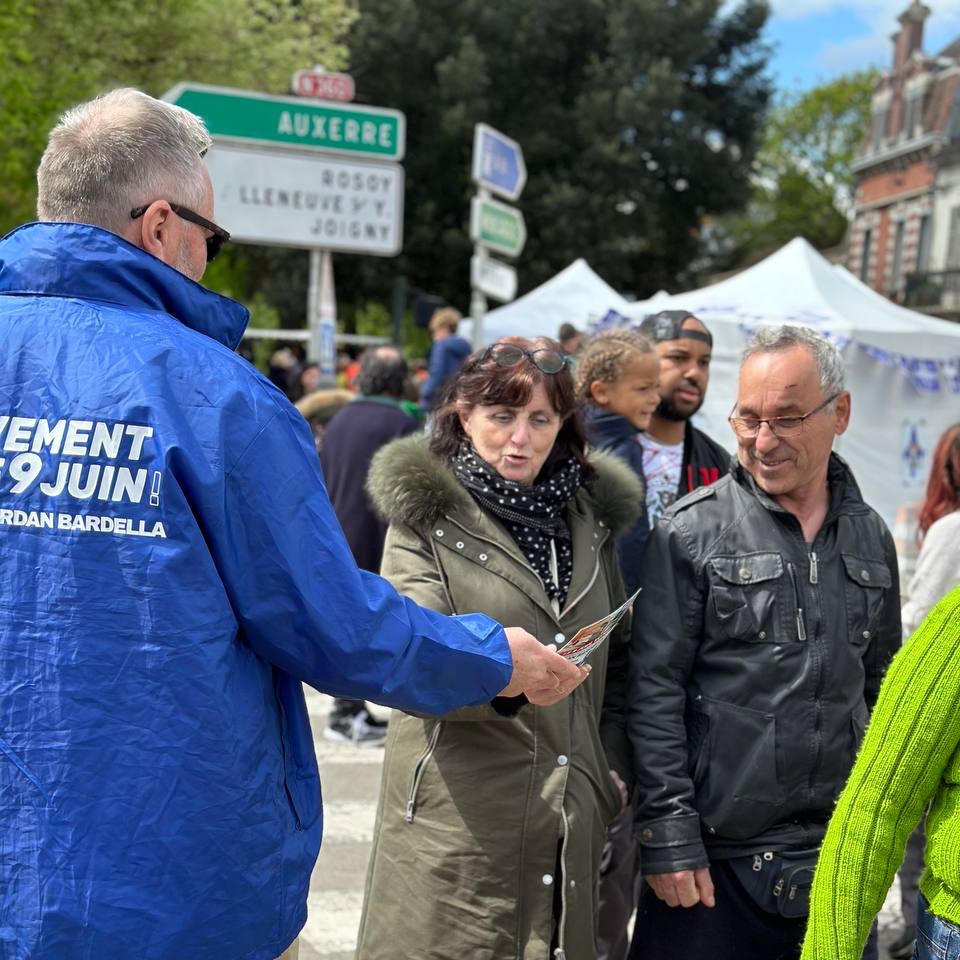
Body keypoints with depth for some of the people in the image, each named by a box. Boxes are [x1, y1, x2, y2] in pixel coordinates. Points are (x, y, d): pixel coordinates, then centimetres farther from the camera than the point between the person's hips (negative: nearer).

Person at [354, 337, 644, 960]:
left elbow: (618, 658, 19)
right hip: (457, 821, -4)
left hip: (572, 825, 4)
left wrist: (615, 764, 7)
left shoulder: (589, 516, 12)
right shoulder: (426, 518, -2)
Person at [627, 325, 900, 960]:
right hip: (713, 859, -4)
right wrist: (670, 836, -13)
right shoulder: (691, 533, -8)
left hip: (838, 859, 4)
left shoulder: (871, 538, 7)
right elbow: (655, 693, -10)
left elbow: (880, 686, 16)